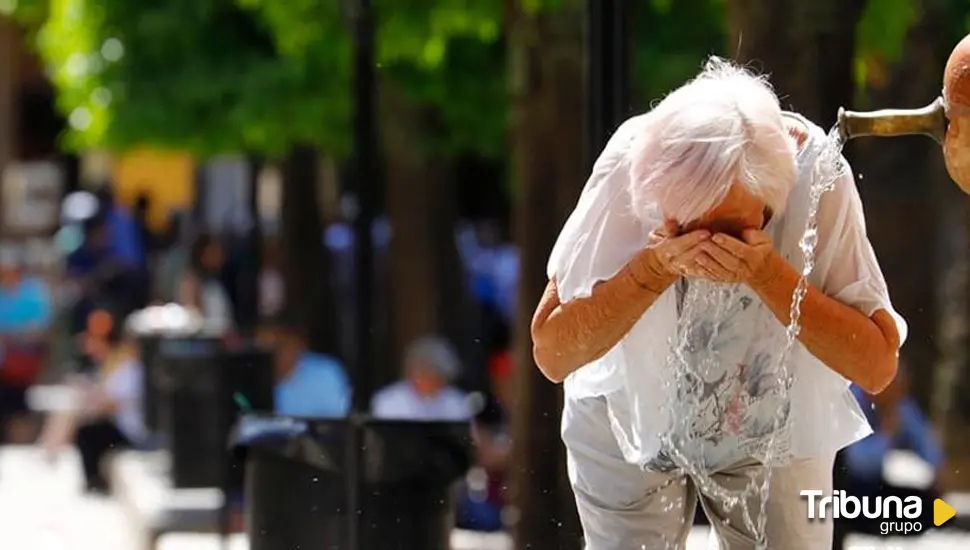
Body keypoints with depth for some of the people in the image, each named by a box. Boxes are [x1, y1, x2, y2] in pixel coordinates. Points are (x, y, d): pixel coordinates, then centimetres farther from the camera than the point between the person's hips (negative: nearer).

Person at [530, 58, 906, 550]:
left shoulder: (815, 173, -28)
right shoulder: (629, 167, -29)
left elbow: (877, 365, -25)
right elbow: (552, 353, -25)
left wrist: (765, 272, -39)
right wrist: (656, 268, -40)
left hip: (775, 430, 1)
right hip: (628, 421, -1)